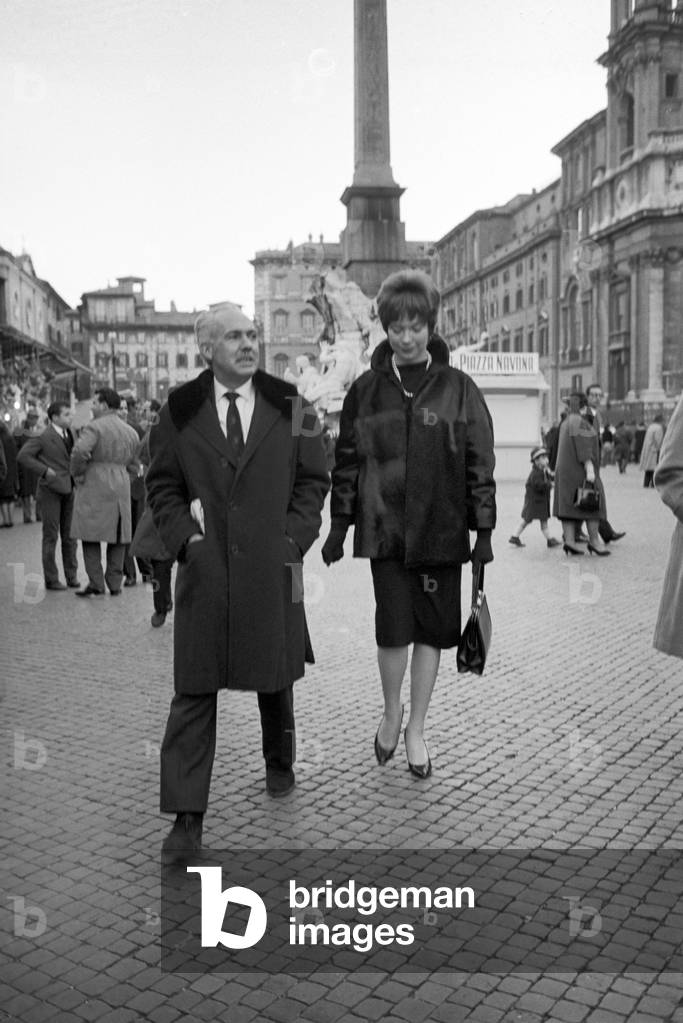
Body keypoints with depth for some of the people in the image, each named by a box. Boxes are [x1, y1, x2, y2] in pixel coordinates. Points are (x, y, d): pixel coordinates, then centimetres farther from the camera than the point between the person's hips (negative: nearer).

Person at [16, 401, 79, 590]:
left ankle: (72, 576, 15)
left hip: (68, 490, 6)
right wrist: (44, 470, -18)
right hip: (50, 490, -6)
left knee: (70, 535, 7)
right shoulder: (43, 437, -7)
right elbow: (22, 457, -12)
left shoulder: (70, 433, 12)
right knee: (51, 536, 0)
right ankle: (51, 579, 6)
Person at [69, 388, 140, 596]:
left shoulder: (94, 427, -8)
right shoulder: (131, 432, 13)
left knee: (91, 536, 0)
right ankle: (115, 584, 11)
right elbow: (134, 466, 15)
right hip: (121, 488, 6)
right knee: (118, 537, 9)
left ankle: (96, 584, -3)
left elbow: (80, 451, -23)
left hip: (94, 487, -6)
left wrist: (77, 474, -10)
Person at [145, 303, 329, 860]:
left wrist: (293, 538, -5)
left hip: (272, 568, 1)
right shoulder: (180, 411, 3)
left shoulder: (289, 406, 4)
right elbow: (163, 486, 8)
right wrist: (186, 539, -5)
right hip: (205, 569, -1)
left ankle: (280, 763, 43)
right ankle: (187, 816, 7)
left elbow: (314, 480, 7)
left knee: (276, 679, 16)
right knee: (194, 693, -1)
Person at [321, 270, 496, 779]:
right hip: (384, 528, 0)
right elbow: (346, 461, 9)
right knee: (393, 629, -5)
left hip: (441, 530, 0)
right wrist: (339, 526, 6)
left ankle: (416, 731, 24)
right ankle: (391, 712, 24)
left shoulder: (458, 388, 1)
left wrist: (484, 530, -2)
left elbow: (480, 464, 1)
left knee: (431, 631, 7)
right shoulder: (366, 390, 5)